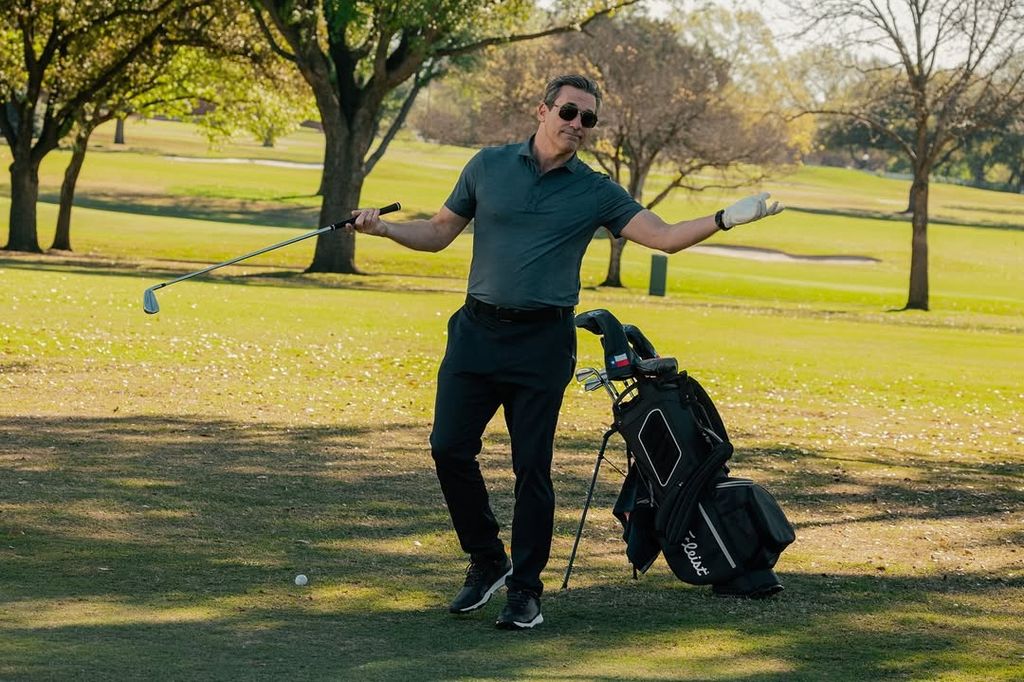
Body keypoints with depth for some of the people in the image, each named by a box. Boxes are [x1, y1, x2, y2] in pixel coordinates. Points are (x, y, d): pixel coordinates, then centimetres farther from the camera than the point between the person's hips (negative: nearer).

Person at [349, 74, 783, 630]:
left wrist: (725, 219, -16)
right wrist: (384, 228, -3)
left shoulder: (596, 193, 3)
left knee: (532, 466, -2)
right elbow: (439, 234, 13)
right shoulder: (488, 166, 6)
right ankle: (487, 560, 15)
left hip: (543, 340, -1)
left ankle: (525, 589, 9)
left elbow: (665, 237, -2)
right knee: (450, 447, -5)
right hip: (477, 329, 1)